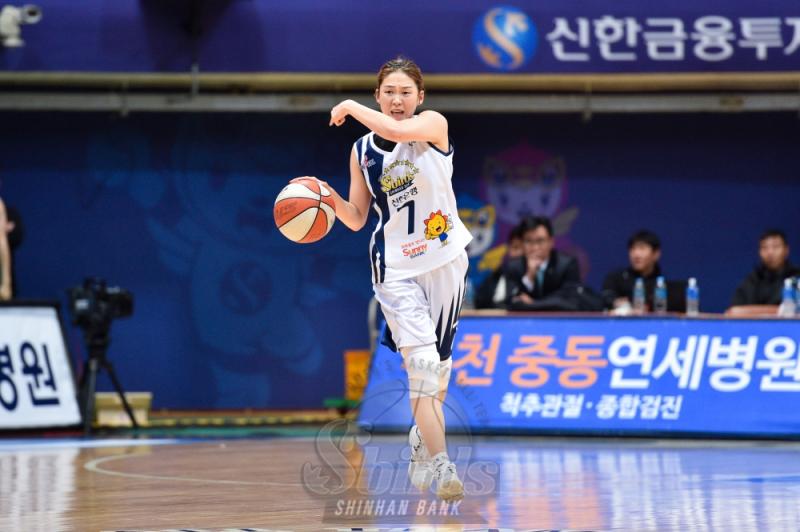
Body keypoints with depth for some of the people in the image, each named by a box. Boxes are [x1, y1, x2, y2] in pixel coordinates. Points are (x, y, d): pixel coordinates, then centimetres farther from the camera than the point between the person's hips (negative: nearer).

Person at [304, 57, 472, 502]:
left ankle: (423, 441, 37)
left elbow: (398, 131, -30)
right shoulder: (362, 150, 3)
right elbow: (356, 219, 8)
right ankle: (440, 464, -19)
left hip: (446, 259, 0)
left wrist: (351, 108, -15)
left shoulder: (434, 125, -7)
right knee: (421, 362, -15)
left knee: (440, 361, 13)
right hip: (396, 266, 0)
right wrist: (330, 197, -12)